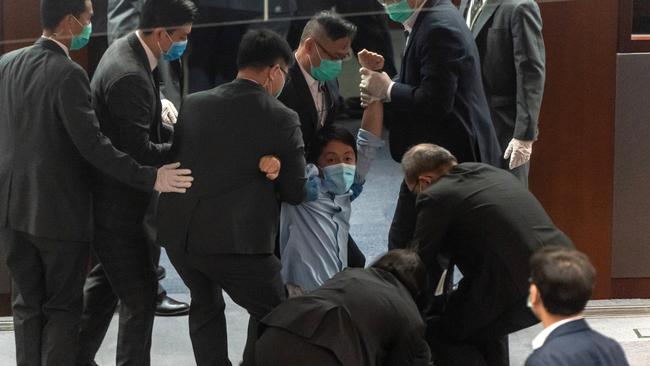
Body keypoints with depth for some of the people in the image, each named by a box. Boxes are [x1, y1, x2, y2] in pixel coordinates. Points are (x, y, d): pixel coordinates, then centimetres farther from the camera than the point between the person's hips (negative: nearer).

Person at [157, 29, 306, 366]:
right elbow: (295, 193, 3)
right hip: (236, 238, -5)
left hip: (177, 233, 5)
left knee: (205, 304, 27)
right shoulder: (281, 119, -1)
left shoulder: (193, 103, 9)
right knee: (273, 313, 14)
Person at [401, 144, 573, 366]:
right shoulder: (497, 174, 23)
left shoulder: (436, 196, -2)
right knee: (483, 323, 31)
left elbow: (422, 261, 5)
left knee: (438, 333, 7)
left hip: (521, 288, -8)